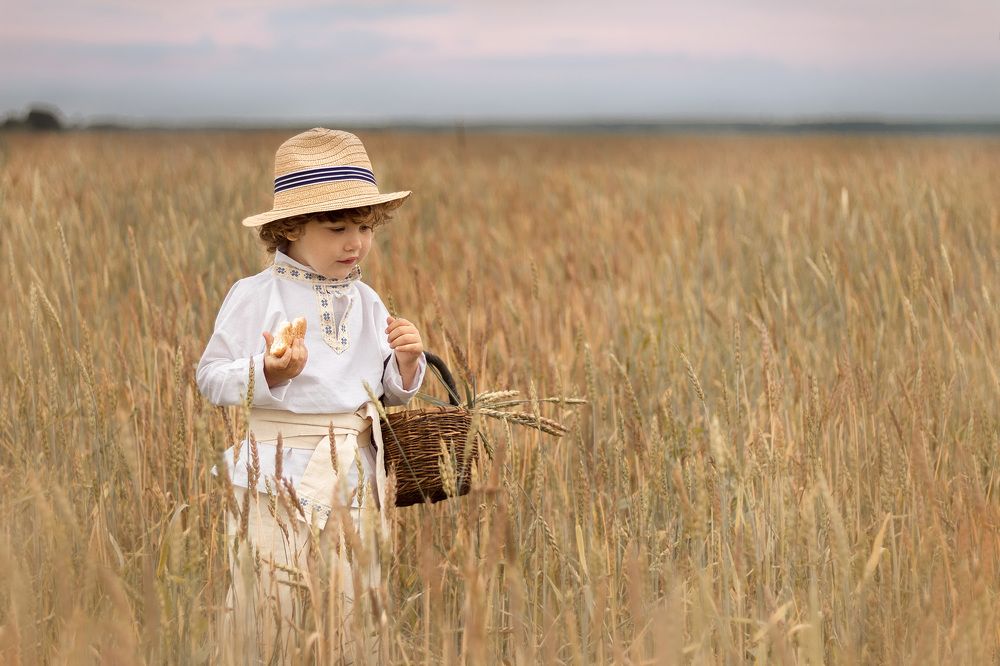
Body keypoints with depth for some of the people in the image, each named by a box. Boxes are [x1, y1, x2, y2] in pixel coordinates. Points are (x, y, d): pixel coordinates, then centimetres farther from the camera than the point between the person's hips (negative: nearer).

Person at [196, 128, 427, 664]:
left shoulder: (367, 304, 9)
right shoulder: (254, 297, -6)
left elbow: (390, 392, 15)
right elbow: (211, 378, -7)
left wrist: (406, 362, -5)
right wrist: (266, 375, -23)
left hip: (355, 478, 4)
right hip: (275, 476, -4)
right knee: (266, 612, 0)